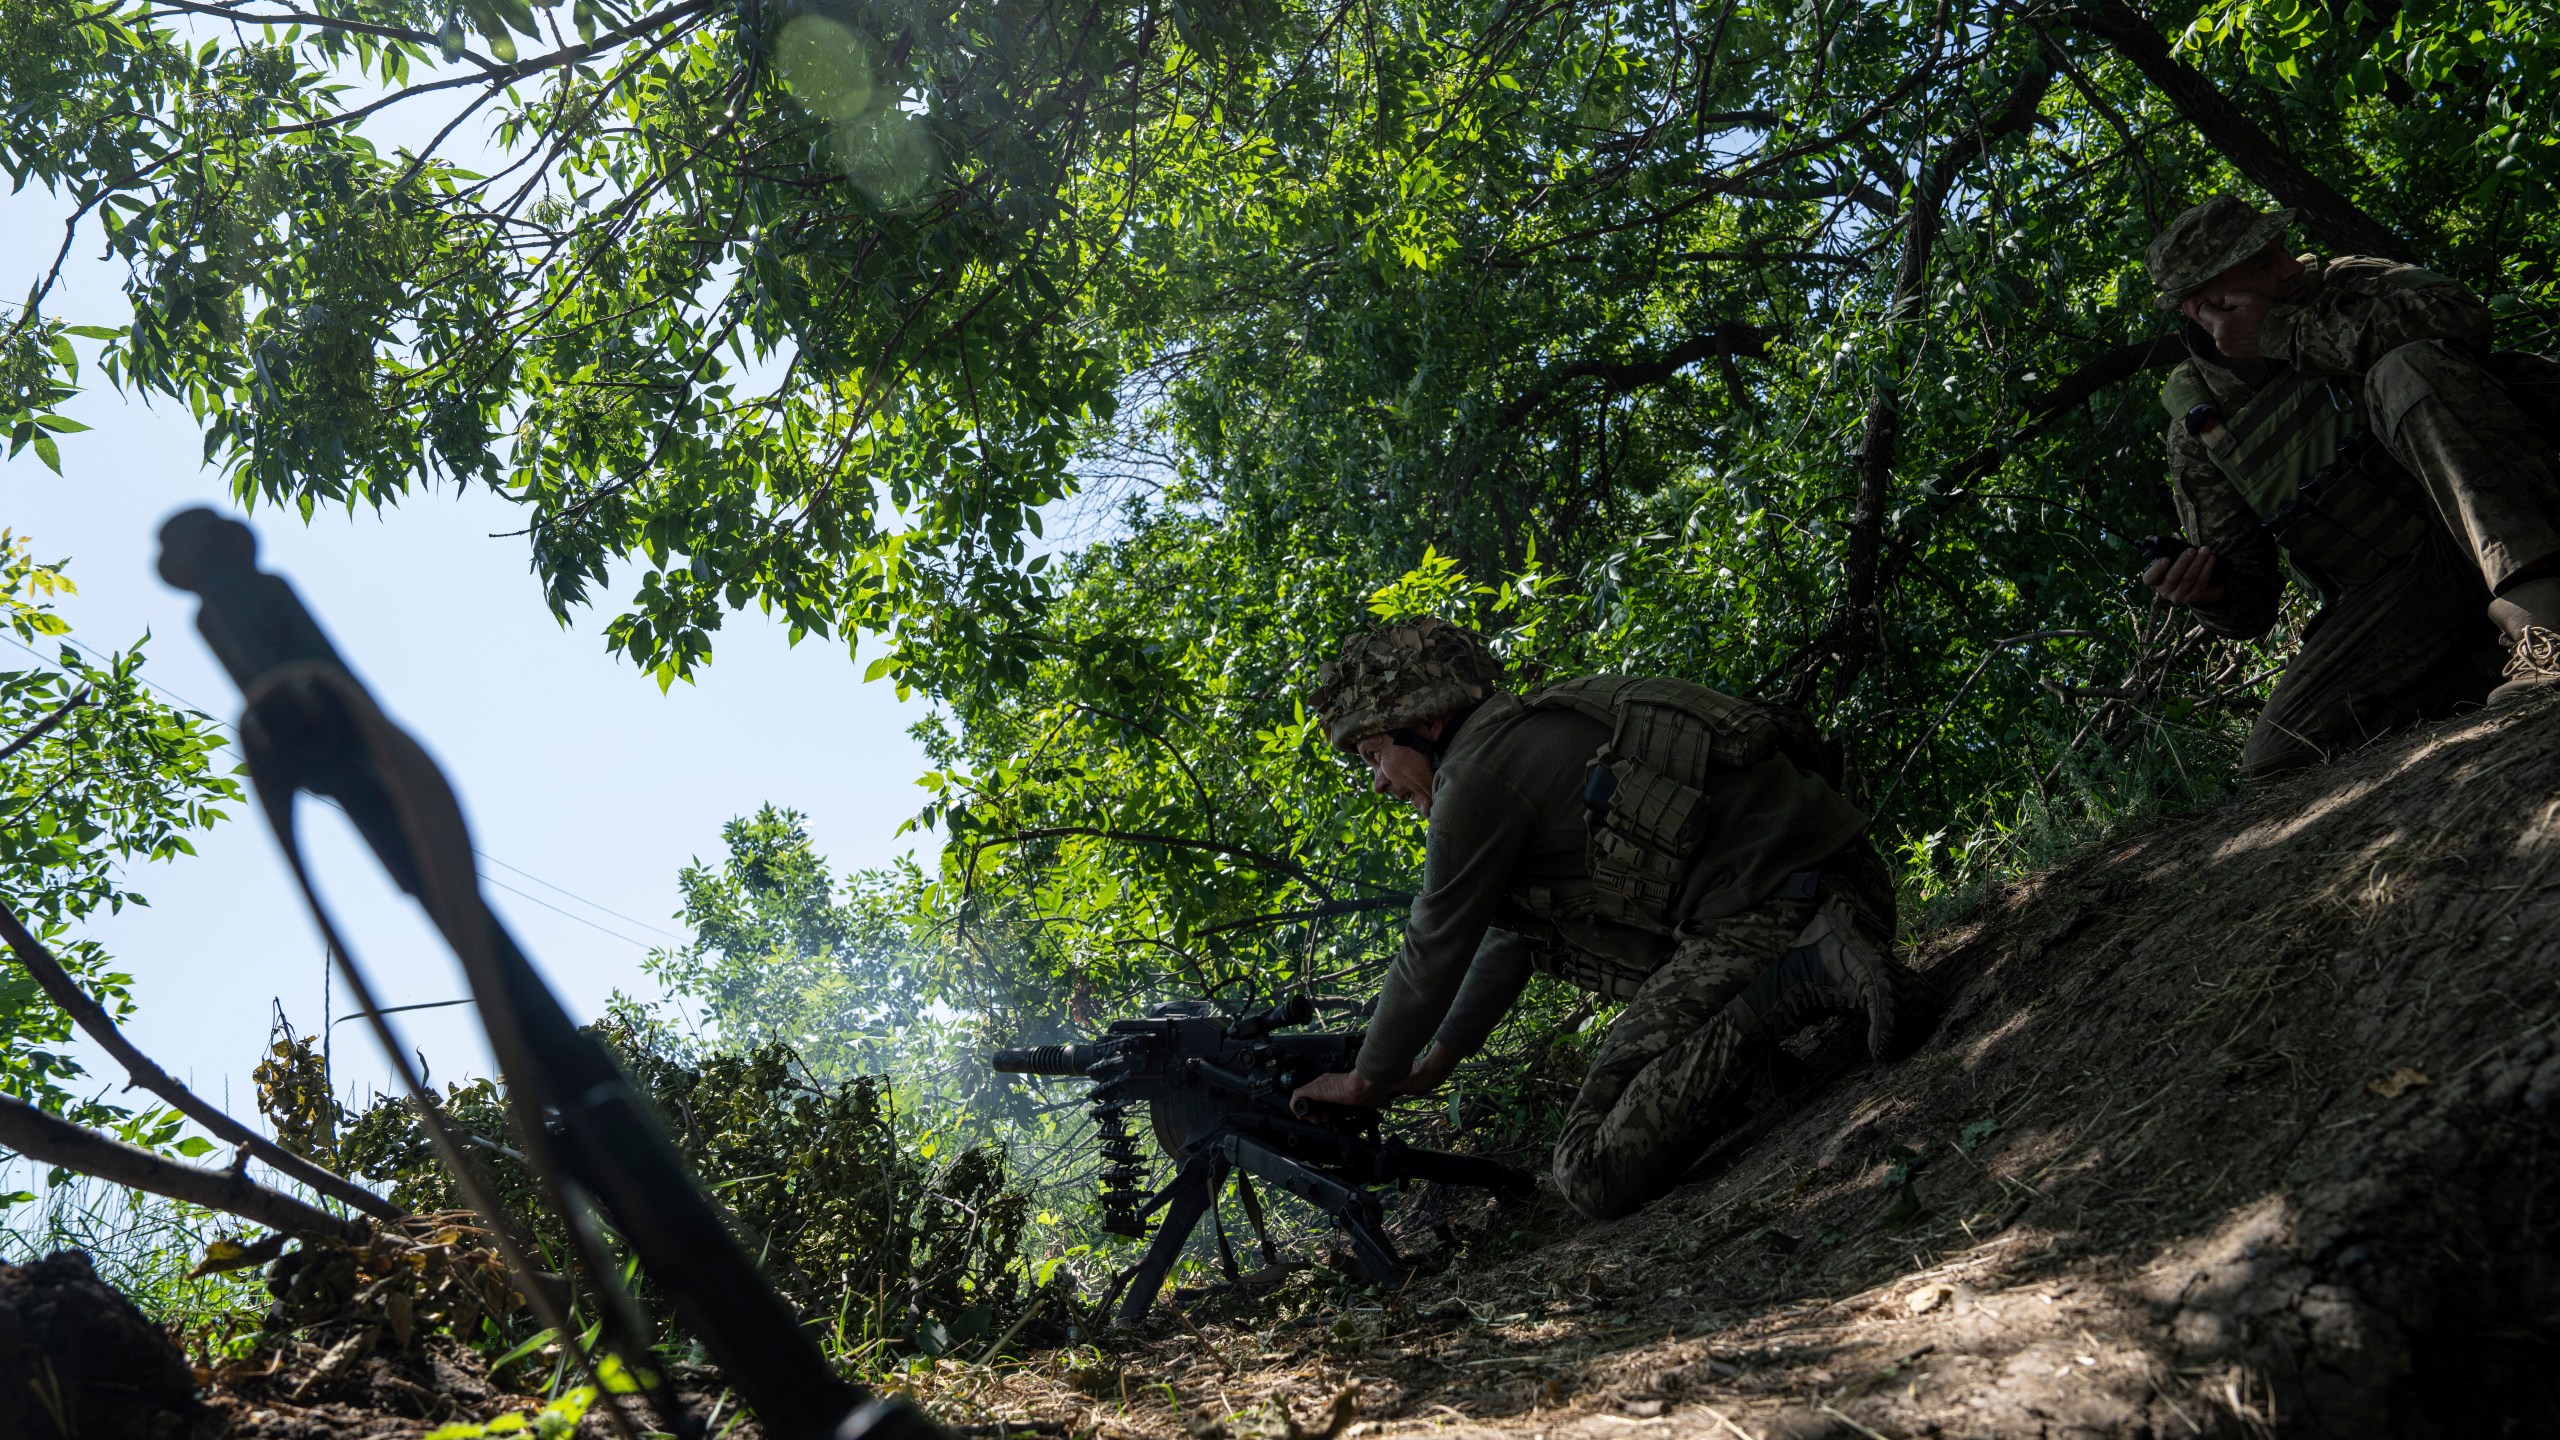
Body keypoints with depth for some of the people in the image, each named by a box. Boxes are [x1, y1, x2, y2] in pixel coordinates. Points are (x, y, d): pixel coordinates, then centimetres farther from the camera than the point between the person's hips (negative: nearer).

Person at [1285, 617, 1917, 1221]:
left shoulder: (1477, 772, -6)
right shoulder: (1533, 733, 24)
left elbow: (1434, 954, 1)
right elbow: (1507, 935, 32)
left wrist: (1365, 1082, 18)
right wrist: (1432, 1064, 37)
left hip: (1762, 909, -10)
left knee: (1595, 1173, -15)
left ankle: (1805, 974, -18)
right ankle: (1824, 954, 12)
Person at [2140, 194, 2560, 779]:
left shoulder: (2341, 285, 9)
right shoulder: (2197, 430, 9)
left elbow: (2458, 315, -17)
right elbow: (2249, 604, 8)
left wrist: (2284, 332, -12)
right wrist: (2210, 592, -17)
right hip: (2394, 592, 1)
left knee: (2407, 370, -26)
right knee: (2278, 761, -25)